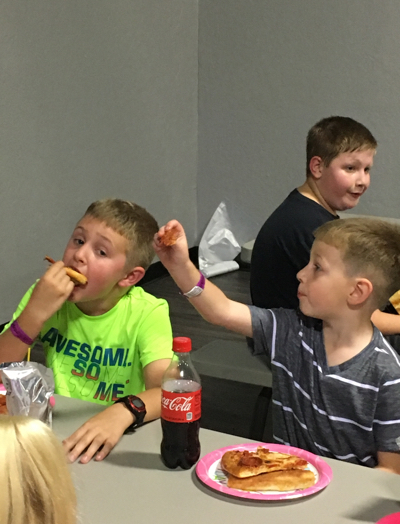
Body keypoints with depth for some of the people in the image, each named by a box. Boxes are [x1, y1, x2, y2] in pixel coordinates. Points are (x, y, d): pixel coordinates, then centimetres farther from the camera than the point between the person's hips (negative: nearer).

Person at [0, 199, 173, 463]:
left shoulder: (147, 313, -11)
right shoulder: (47, 295, -3)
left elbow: (167, 392, -23)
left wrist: (122, 412, -42)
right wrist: (35, 313, -22)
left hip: (115, 439, -3)